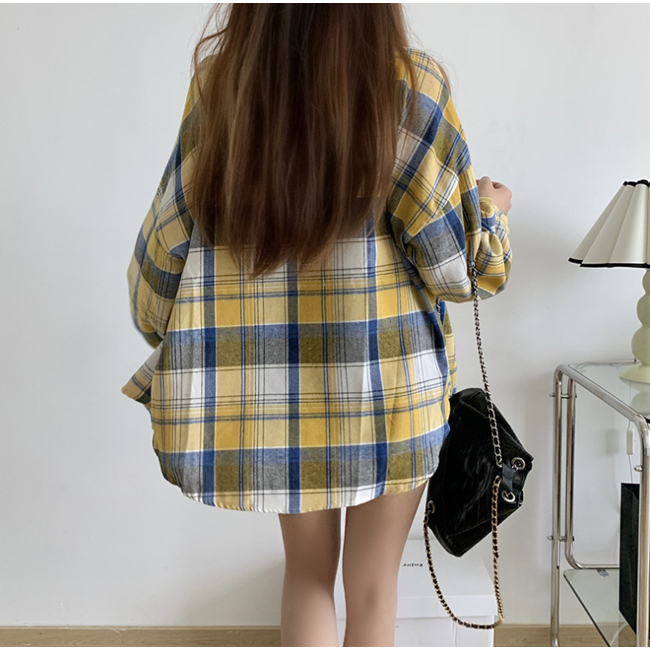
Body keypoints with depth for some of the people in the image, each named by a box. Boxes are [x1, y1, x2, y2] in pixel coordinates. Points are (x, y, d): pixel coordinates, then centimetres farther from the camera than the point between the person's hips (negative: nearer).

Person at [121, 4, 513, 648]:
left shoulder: (218, 82, -4)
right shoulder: (412, 82, -11)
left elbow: (167, 243, 1)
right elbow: (459, 262, -8)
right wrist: (491, 209, 15)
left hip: (274, 385, 3)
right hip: (390, 379, -2)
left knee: (307, 569, 23)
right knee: (372, 585, 16)